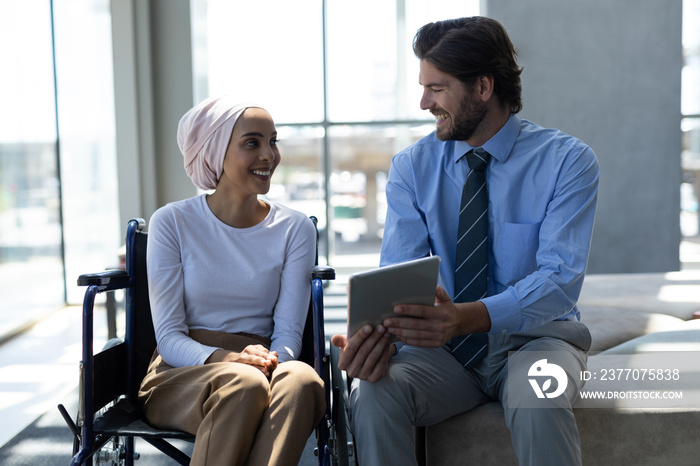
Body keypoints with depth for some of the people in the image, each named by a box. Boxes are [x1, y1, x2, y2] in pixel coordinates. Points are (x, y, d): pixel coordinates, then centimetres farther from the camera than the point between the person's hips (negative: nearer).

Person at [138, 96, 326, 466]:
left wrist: (271, 359, -23)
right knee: (244, 383, -37)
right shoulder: (172, 223, 1)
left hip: (262, 368, 2)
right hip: (179, 376, -1)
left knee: (301, 380, -35)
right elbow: (169, 337, -4)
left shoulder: (295, 229, 6)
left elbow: (288, 332, 1)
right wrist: (225, 359, -24)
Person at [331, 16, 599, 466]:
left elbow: (561, 279, -19)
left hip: (534, 340, -2)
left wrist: (470, 318, -38)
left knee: (538, 403, -37)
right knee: (373, 393, -27)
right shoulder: (412, 166, 2)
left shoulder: (568, 160, -7)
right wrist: (377, 334, -31)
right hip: (444, 346, 3)